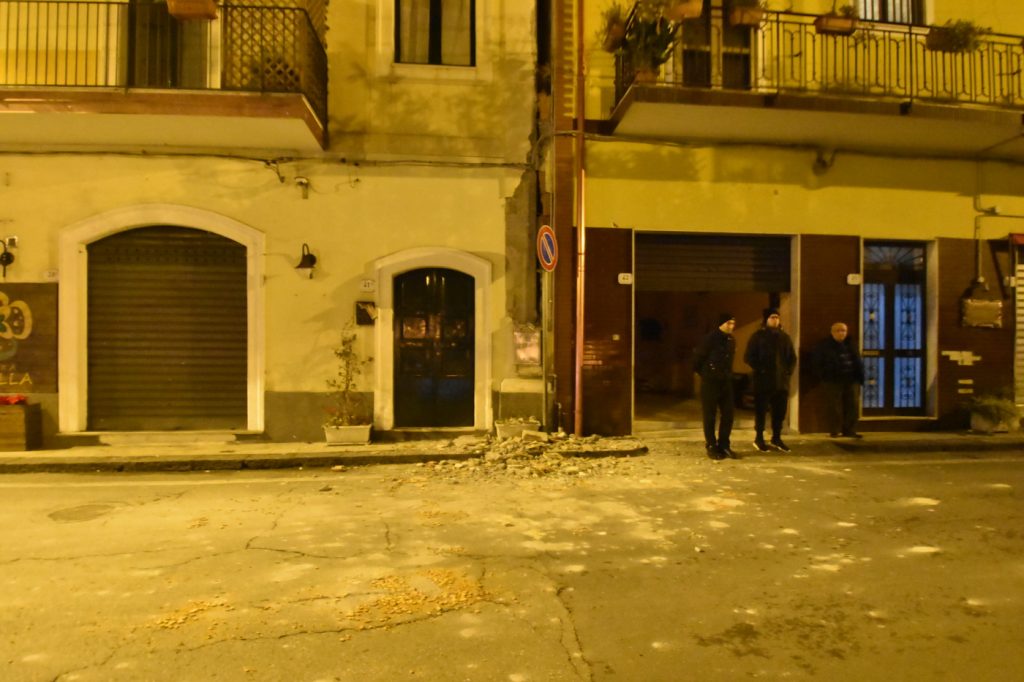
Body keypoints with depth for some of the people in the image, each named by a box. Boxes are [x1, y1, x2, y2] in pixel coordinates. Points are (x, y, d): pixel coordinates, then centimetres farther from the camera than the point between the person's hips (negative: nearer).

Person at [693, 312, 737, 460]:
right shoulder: (710, 339, -12)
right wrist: (704, 374, 1)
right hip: (710, 382, -6)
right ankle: (711, 447, 10)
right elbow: (697, 357, -8)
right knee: (710, 416, 2)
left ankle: (723, 445, 17)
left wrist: (728, 374, 13)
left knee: (728, 415, 6)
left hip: (726, 382, 6)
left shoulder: (731, 340, 8)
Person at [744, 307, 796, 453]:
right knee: (761, 410, 1)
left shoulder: (785, 337, 13)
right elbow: (748, 357, -5)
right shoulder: (758, 336, -1)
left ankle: (776, 438, 22)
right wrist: (760, 369, -14)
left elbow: (792, 357, 19)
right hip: (763, 381, -5)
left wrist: (788, 371, 4)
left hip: (781, 381, 5)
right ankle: (759, 438, 12)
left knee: (780, 411, 9)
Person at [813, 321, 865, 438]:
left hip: (850, 380, 5)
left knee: (852, 406, 5)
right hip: (833, 381, -5)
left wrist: (860, 376, 6)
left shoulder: (850, 344, 13)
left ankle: (849, 430, 13)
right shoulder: (824, 345, -1)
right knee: (834, 407, -3)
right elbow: (818, 363, -2)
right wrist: (824, 377, -9)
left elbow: (857, 362, 15)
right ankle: (834, 431, 5)